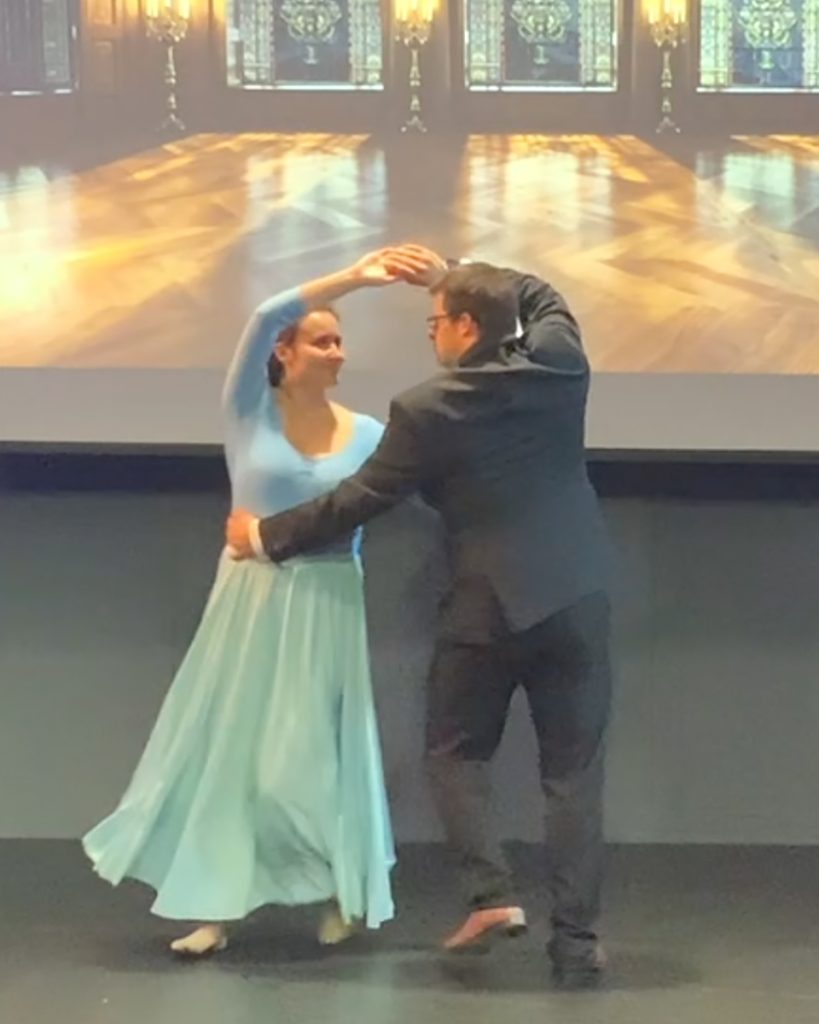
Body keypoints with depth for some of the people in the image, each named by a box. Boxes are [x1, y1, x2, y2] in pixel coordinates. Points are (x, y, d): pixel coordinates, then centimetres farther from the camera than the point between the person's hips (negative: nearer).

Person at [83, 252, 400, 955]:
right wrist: (351, 280, -21)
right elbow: (265, 318, -17)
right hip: (251, 602, 0)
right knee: (229, 746, 2)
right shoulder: (250, 411, -3)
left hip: (325, 608, 0)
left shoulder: (367, 435, 1)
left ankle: (347, 892, 22)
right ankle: (218, 907, 9)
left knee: (316, 751, 2)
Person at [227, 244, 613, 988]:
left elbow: (357, 501, -1)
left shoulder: (426, 412, -10)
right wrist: (451, 275, 18)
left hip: (487, 606, -3)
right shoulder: (561, 360, -1)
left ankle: (491, 894, 1)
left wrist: (266, 536, 12)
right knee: (573, 772, 5)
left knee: (456, 752, 17)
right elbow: (538, 296, 22)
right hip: (576, 597, 3)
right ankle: (577, 944, 4)